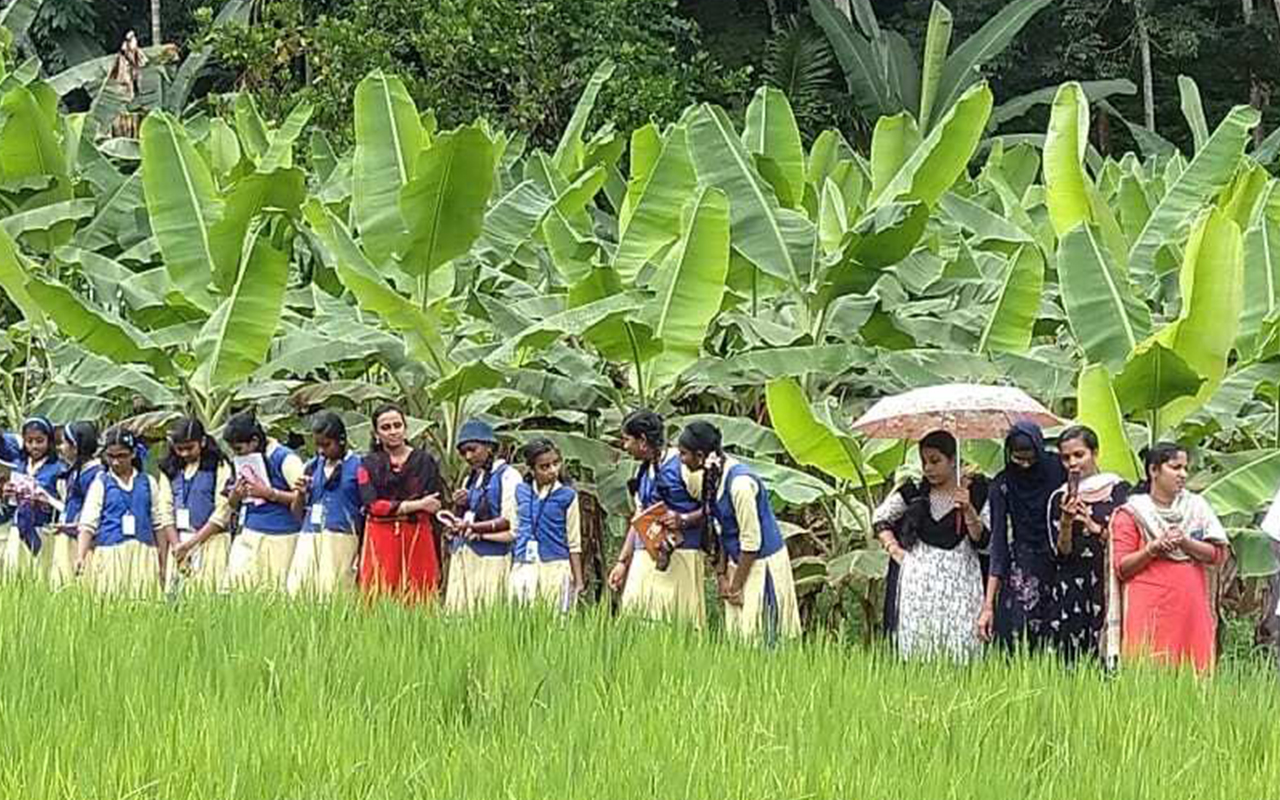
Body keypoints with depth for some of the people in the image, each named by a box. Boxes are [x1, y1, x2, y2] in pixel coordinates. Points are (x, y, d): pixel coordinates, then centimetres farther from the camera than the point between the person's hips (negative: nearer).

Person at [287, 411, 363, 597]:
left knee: (332, 591, -10)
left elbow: (367, 510, 1)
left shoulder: (357, 466, 1)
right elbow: (298, 514, 20)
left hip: (342, 539, -4)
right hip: (309, 539, 4)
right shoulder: (312, 467, 15)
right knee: (298, 590, -7)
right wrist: (300, 494, -2)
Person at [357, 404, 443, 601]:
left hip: (418, 539, 0)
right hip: (380, 540, 0)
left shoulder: (425, 461, 9)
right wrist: (416, 505, -10)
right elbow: (372, 505, -5)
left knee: (418, 600, -5)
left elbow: (435, 506, 5)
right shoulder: (369, 464, 9)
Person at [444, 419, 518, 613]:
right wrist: (459, 507, 4)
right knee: (460, 611, 0)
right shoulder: (470, 480, 20)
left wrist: (473, 527, -14)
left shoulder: (507, 476, -5)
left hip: (491, 558, -7)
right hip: (463, 559, 7)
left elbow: (509, 522, -11)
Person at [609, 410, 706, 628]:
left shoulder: (683, 466, -7)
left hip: (678, 556, -7)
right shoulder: (642, 472, 18)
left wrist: (684, 520, -21)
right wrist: (622, 562, 22)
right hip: (644, 558, 7)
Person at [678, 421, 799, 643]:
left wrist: (736, 587, -13)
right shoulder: (714, 477, 3)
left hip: (761, 564, -9)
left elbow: (751, 541, -20)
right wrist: (721, 574, 6)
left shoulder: (740, 483, -24)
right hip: (739, 563, 9)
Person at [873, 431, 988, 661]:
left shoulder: (973, 492, 3)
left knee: (959, 646, -9)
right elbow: (880, 517, 20)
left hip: (959, 581, -1)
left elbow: (981, 539, -3)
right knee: (918, 644, -5)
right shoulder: (915, 492, 8)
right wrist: (894, 549, 9)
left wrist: (968, 509, -18)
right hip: (919, 580, 1)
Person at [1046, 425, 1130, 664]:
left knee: (1109, 657, -9)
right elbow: (1060, 554, 5)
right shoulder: (1059, 499, 10)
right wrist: (1066, 521, -10)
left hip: (1108, 587, -2)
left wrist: (1096, 528, -11)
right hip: (1071, 593, 2)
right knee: (1071, 664, -3)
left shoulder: (1118, 490, 4)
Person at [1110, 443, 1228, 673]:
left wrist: (1185, 543, -9)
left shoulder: (1196, 506, 15)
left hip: (1192, 608, 3)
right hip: (1150, 611, -3)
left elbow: (1218, 554, 7)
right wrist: (1152, 549, -15)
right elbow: (1121, 568, -1)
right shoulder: (1131, 514, 5)